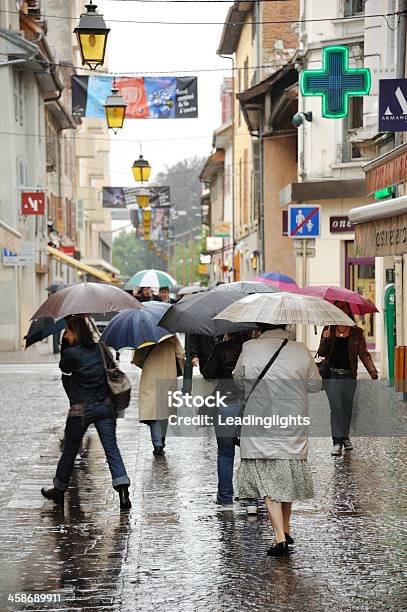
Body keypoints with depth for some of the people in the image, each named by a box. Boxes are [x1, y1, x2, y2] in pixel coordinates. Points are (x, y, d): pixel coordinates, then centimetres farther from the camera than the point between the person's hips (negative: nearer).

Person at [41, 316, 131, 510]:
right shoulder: (100, 348, 4)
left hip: (80, 409, -4)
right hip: (104, 406, 4)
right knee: (112, 450, 1)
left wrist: (65, 344, 8)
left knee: (69, 451, 13)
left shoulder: (71, 353, -12)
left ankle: (59, 490, 29)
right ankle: (123, 492, -13)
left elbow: (63, 368, 6)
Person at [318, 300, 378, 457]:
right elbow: (322, 353, 6)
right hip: (332, 375, -1)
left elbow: (364, 354, 1)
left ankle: (345, 437, 27)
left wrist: (372, 371, -12)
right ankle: (337, 442, -12)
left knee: (347, 408, 7)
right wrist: (325, 340, -14)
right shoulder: (328, 330, 7)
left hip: (349, 376, 1)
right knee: (336, 407, -10)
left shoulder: (356, 332, 6)